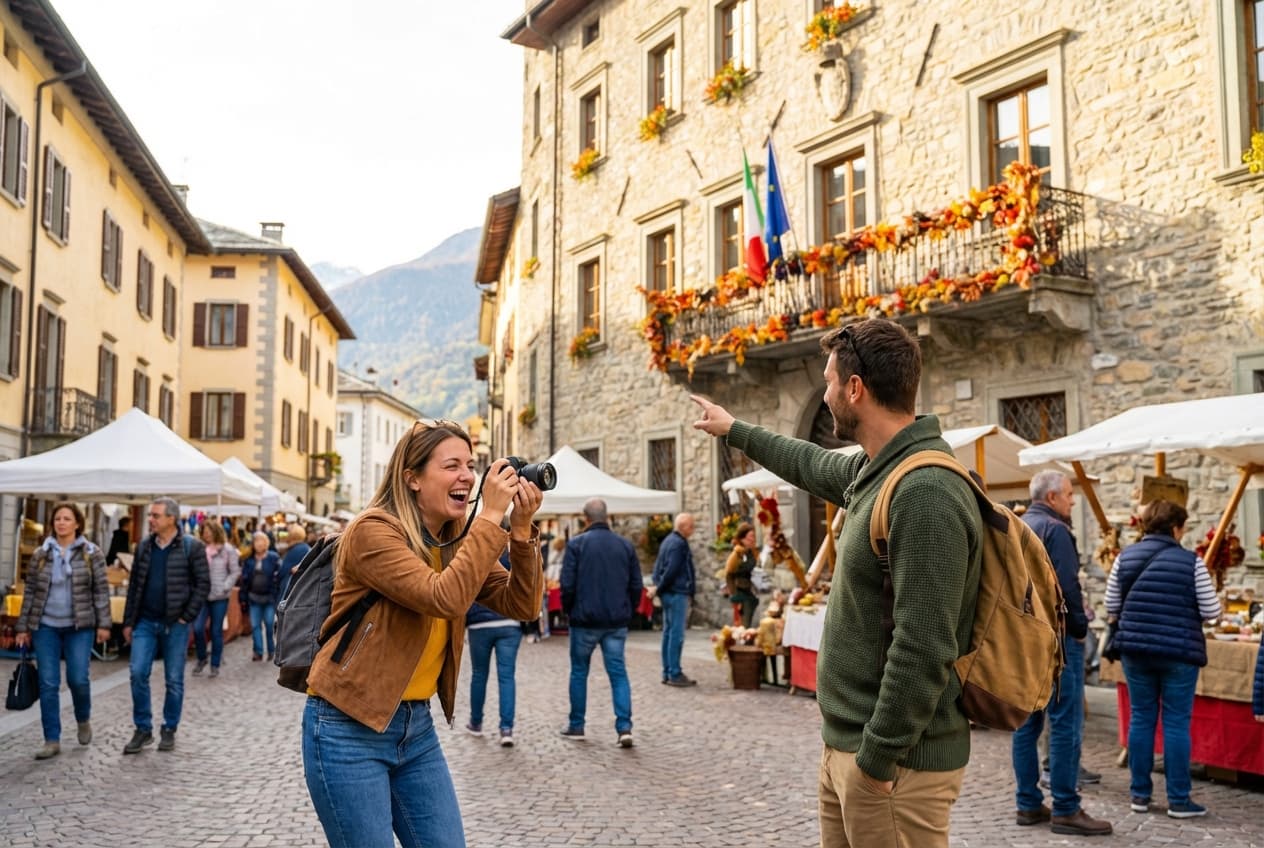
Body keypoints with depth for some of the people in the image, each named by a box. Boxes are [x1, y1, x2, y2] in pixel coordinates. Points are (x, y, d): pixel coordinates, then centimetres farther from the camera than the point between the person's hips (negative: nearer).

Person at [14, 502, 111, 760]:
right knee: (48, 684, 1)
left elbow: (101, 590, -2)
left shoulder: (91, 553, -1)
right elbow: (30, 592, 9)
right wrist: (23, 626, 6)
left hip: (79, 626, -2)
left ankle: (84, 719, 25)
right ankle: (52, 740, 8)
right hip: (45, 626, 2)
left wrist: (103, 624, -7)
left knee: (77, 679, -5)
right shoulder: (40, 554, 6)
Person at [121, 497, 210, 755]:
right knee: (138, 673, -3)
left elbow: (203, 584, -6)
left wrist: (187, 617, -10)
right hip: (145, 622, 4)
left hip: (175, 625, -3)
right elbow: (134, 585, 12)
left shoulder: (192, 547, -6)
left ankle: (169, 730, 19)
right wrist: (128, 622, 10)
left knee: (174, 680, 5)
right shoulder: (144, 546, 7)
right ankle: (143, 729, 11)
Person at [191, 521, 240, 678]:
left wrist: (225, 587, -10)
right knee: (197, 628, -6)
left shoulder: (228, 550, -4)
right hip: (202, 594, 2)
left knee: (216, 631, 6)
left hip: (219, 596, -2)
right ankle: (201, 658, 17)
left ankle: (215, 665, 17)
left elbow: (235, 572, -1)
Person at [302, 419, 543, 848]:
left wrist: (522, 529, -14)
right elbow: (444, 599, -30)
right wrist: (491, 516, -26)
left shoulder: (457, 540, 5)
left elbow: (521, 605, -1)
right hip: (348, 728, -7)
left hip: (416, 725, 7)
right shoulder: (373, 530, -17)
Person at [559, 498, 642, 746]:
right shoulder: (625, 545, 5)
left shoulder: (576, 544, -6)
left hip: (585, 620, -2)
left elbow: (567, 584, -9)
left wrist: (567, 610, 7)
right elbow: (636, 585, 5)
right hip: (617, 622, 2)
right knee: (618, 673, 6)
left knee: (579, 672, 13)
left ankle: (576, 726, 20)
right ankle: (624, 727, -5)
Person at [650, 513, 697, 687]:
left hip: (668, 593, 10)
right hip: (677, 593, -10)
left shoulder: (669, 540, 16)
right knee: (676, 633, -7)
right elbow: (671, 570, -19)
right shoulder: (679, 543, -15)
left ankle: (667, 673, 15)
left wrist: (658, 587, 9)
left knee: (669, 632, 11)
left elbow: (659, 566, 17)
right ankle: (675, 674, -6)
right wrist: (659, 588, -9)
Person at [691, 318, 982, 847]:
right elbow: (813, 464, 29)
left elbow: (924, 652, -26)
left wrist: (879, 759, -20)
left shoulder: (926, 494, -23)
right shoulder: (874, 470, 6)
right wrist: (734, 431, 40)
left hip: (895, 762, -9)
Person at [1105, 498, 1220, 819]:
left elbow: (1111, 607, 4)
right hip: (1179, 651, -3)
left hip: (1135, 649, 3)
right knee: (1176, 723, 4)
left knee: (1141, 719, 11)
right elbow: (1212, 612, -6)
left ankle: (1140, 794, 17)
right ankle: (1178, 799, 10)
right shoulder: (1191, 561, -8)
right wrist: (1186, 612, 15)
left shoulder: (1125, 558, 2)